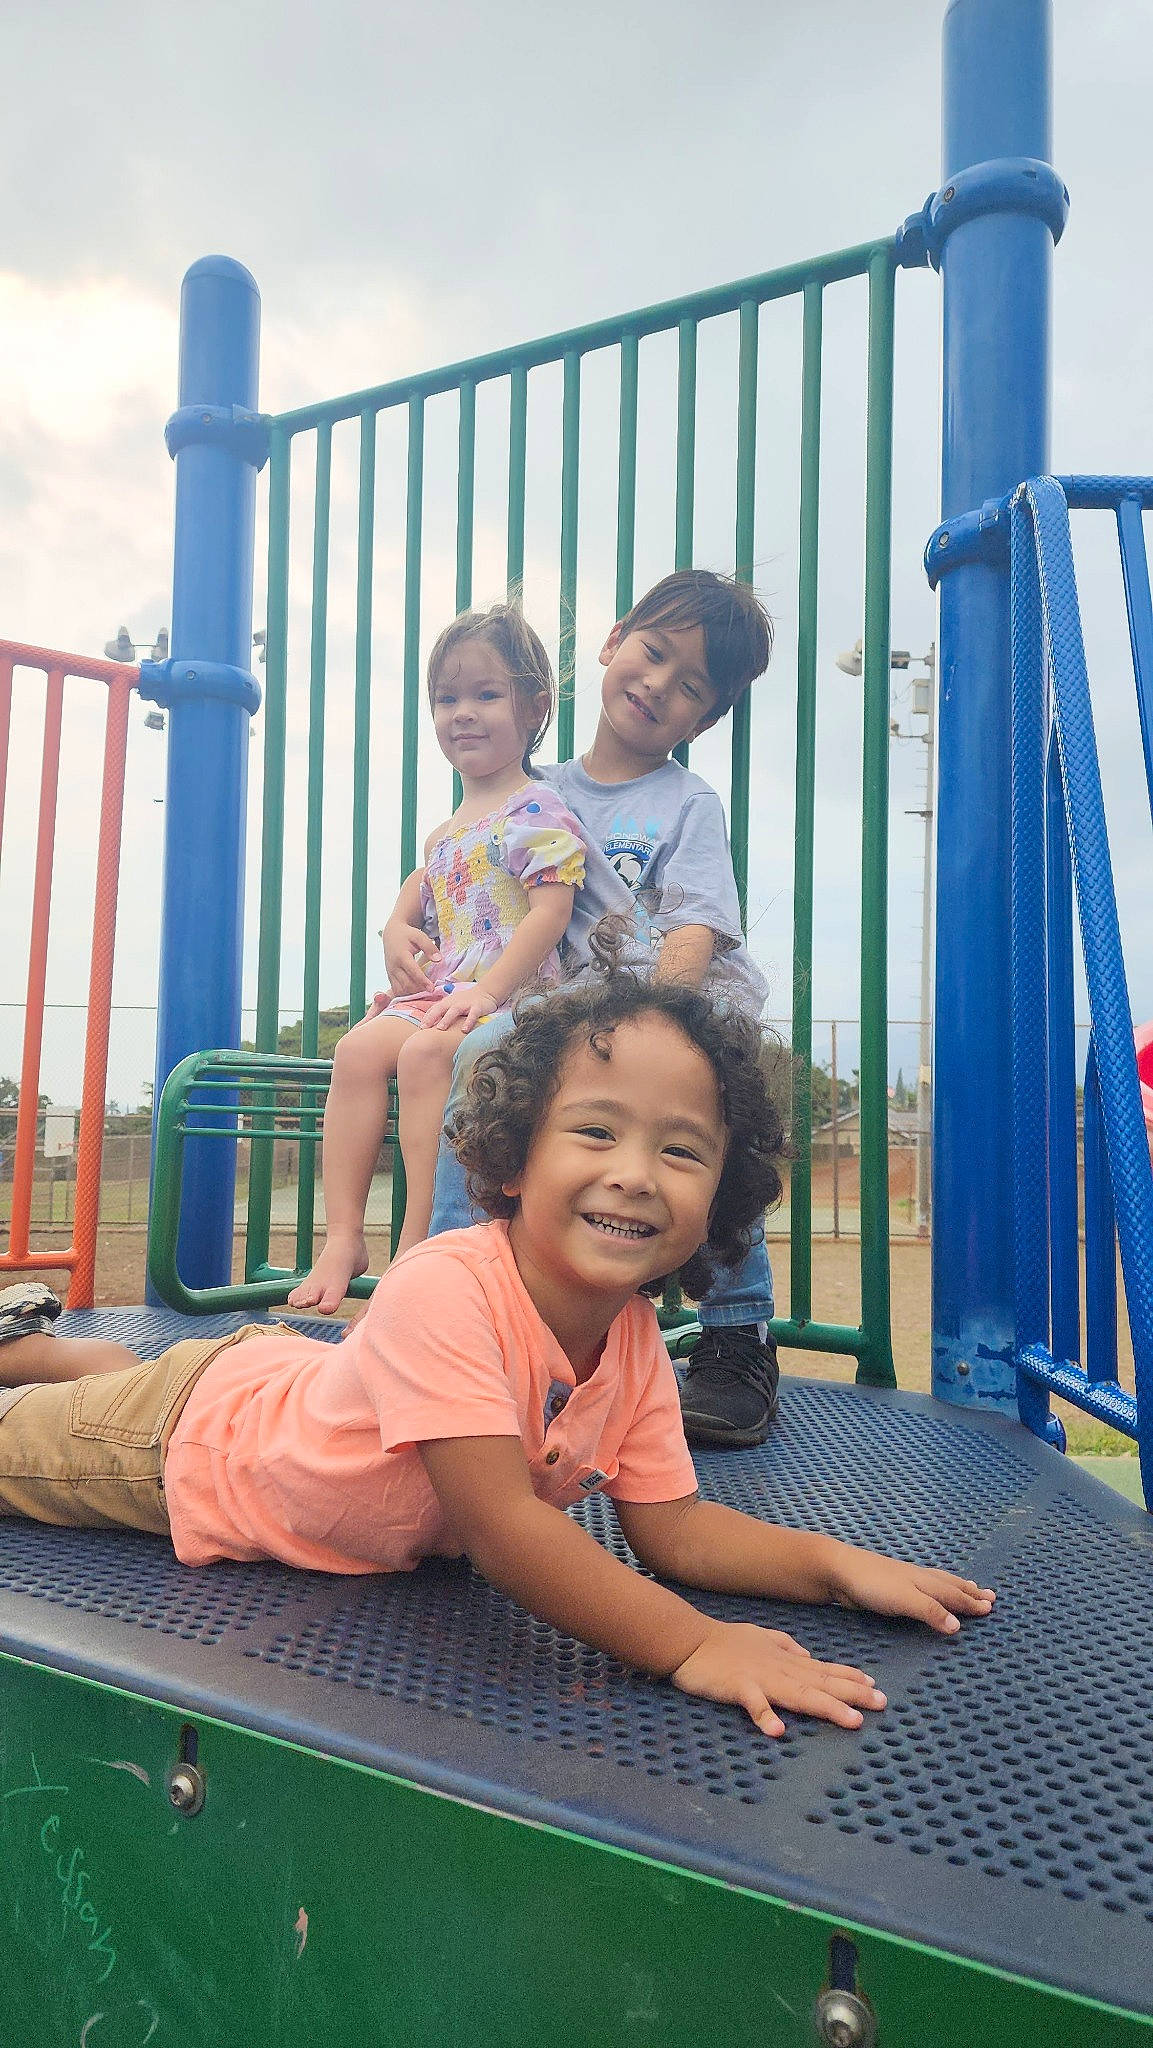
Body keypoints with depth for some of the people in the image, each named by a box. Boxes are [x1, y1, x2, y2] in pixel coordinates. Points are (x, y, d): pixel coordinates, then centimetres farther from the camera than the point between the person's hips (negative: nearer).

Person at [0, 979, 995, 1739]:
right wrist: (693, 1643, -47)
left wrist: (835, 1563, -27)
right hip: (187, 1437, -6)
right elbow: (503, 1527, -45)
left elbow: (670, 1525, -16)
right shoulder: (441, 1293, -44)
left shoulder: (634, 1337, -21)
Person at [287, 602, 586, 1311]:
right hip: (435, 988, 8)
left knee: (424, 1053, -33)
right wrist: (398, 930, 10)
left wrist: (488, 989, -25)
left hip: (509, 995, -7)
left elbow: (551, 911, -15)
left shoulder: (538, 811, -5)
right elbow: (421, 886, 34)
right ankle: (344, 1238, -15)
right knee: (359, 1048, -17)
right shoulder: (448, 825, 21)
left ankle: (418, 1247, -25)